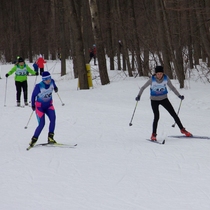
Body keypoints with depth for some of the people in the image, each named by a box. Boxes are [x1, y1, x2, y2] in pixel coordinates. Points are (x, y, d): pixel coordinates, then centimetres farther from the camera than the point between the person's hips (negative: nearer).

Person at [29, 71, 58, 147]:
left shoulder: (52, 82, -13)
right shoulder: (39, 86, -24)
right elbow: (33, 95, -8)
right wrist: (33, 105, 0)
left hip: (49, 105, 4)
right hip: (40, 106, -4)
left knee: (53, 118, -23)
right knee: (41, 124, -14)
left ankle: (50, 137, -20)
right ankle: (34, 139, 4)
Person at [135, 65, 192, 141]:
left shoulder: (166, 78, -15)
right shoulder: (152, 79, -21)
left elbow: (172, 87, -1)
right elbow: (143, 87, -11)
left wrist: (179, 95, -8)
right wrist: (139, 96, -24)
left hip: (164, 99, 2)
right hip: (154, 100, -2)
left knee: (174, 114, 1)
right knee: (156, 116, -17)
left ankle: (182, 129, 17)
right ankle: (153, 134, -2)